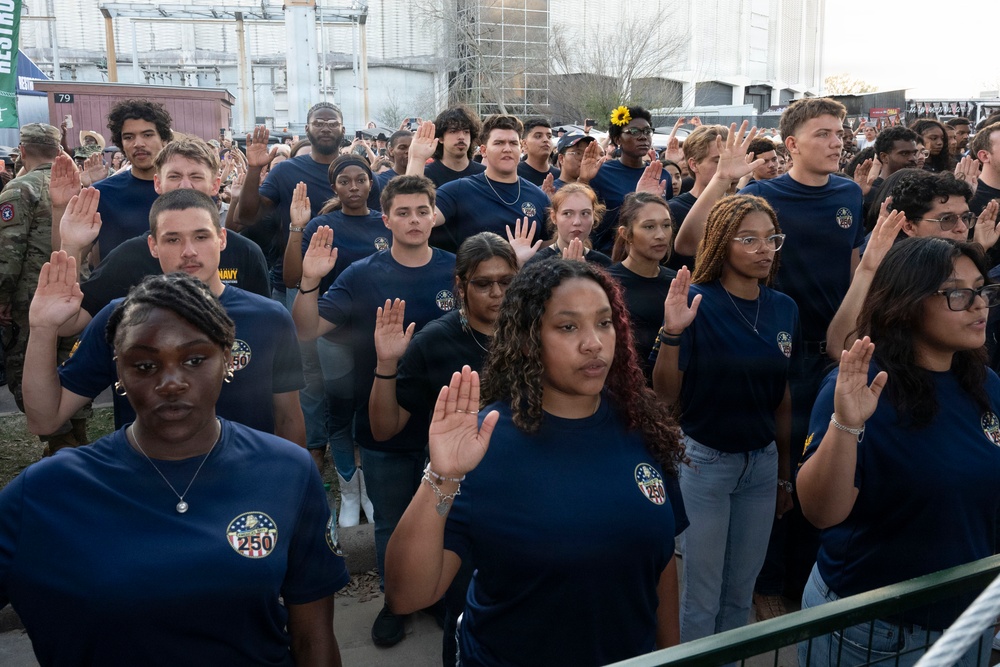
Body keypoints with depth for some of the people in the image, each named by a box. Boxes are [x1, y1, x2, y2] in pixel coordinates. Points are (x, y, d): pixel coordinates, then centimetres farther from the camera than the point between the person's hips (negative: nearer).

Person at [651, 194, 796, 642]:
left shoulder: (784, 310, 1)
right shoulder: (697, 302, -14)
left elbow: (782, 399, 10)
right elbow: (666, 397, -15)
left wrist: (785, 475, 15)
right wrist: (672, 334, -30)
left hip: (762, 461, 5)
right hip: (703, 459, -5)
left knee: (741, 591, 18)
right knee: (700, 596, 6)